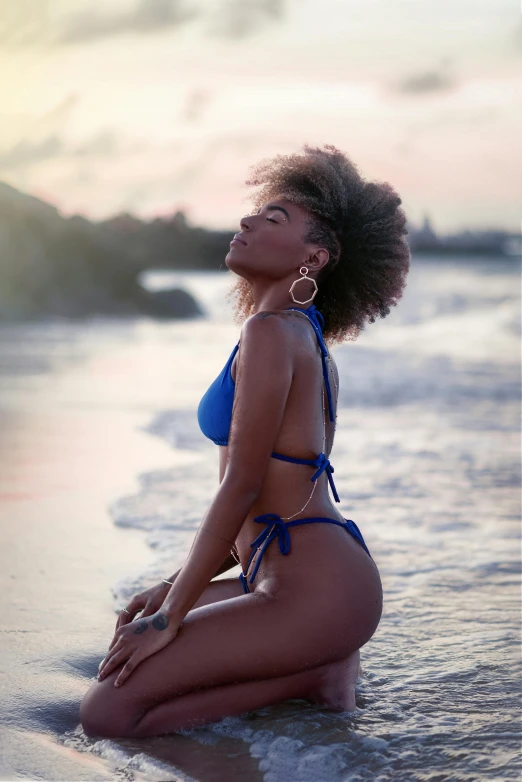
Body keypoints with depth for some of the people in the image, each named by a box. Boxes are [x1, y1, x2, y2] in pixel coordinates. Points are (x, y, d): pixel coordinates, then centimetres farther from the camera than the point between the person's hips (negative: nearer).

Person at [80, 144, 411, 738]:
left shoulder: (271, 331, -13)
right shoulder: (310, 341, 16)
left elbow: (241, 488, -16)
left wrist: (171, 615, -10)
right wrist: (175, 587, 17)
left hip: (313, 590, -10)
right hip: (318, 576, 10)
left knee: (107, 713, -12)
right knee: (131, 640, 22)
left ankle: (312, 676, -4)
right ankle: (319, 659, 11)